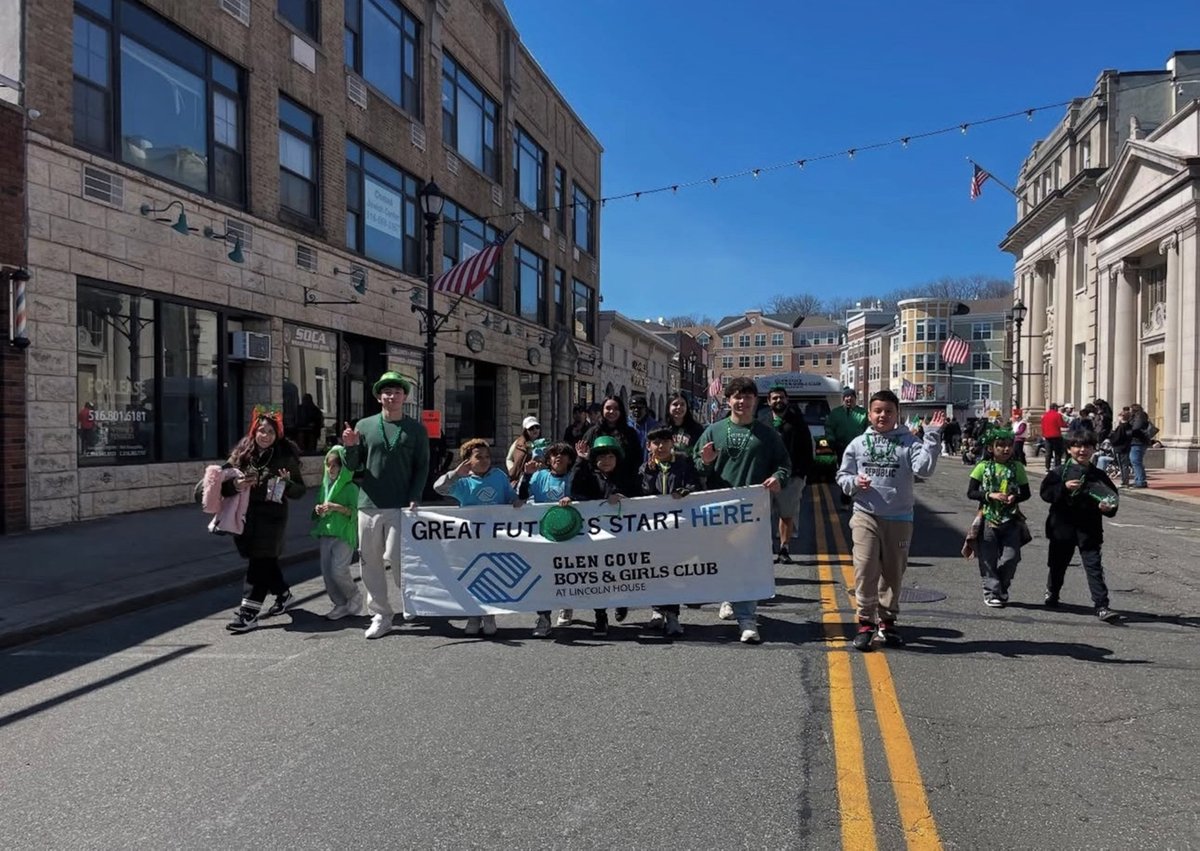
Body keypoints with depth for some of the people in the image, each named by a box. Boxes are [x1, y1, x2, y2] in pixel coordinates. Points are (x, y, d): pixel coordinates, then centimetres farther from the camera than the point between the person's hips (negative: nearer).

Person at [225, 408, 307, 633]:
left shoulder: (285, 457, -3)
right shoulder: (242, 454, 4)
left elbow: (300, 491, 1)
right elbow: (224, 484, 4)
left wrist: (288, 483, -20)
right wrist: (235, 485, -17)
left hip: (272, 516, -4)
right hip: (246, 515, 5)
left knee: (259, 561, -7)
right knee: (265, 560, 16)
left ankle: (248, 613, -5)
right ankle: (284, 595, 38)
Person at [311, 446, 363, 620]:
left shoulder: (351, 488, -5)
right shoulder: (325, 486, 14)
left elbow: (355, 511, -12)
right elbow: (319, 509, 21)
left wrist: (336, 507, -23)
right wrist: (318, 510, -1)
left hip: (344, 534, -7)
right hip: (325, 533, 7)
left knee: (338, 570, -12)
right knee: (326, 571, 4)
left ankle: (355, 598, 11)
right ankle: (340, 604, 15)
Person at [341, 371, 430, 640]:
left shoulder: (416, 430, 5)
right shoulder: (364, 426, 8)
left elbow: (422, 468, 3)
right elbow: (354, 467, 10)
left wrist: (413, 499, -9)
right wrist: (351, 447, -10)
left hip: (400, 507, -3)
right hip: (368, 505, 3)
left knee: (396, 558, -8)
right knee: (370, 562, 5)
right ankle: (380, 616, 17)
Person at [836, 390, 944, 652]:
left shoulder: (908, 442, 0)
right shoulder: (858, 444, 5)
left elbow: (924, 468, -15)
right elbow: (842, 475, 11)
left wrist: (932, 437, -17)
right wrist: (854, 482, -10)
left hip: (899, 519, 1)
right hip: (865, 516, 0)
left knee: (893, 573, 11)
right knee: (865, 570, -9)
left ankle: (887, 621, 26)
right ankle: (865, 623, 1)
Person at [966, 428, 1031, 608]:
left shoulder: (1017, 467, 3)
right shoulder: (983, 467, -2)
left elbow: (1026, 492, 9)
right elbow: (970, 493, -3)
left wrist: (1015, 498, -12)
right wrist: (990, 495, -18)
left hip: (1011, 520, 2)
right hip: (988, 519, -2)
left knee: (1010, 557, 1)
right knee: (988, 558, 1)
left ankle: (1001, 589, 24)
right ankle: (991, 593, 14)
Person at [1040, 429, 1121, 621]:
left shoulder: (1099, 476, 4)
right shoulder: (1059, 472, -1)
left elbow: (1112, 497, 9)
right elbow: (1045, 492, -8)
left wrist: (1108, 507, -12)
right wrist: (1064, 488, -23)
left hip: (1089, 530, 1)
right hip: (1063, 526, 0)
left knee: (1094, 567, -6)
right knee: (1058, 564, 15)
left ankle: (1102, 606, -7)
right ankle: (1051, 595, 39)